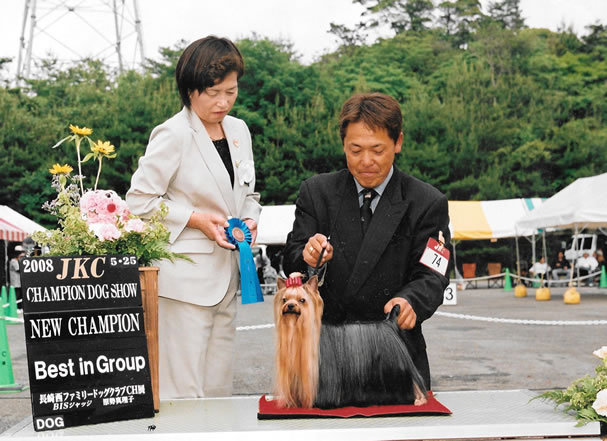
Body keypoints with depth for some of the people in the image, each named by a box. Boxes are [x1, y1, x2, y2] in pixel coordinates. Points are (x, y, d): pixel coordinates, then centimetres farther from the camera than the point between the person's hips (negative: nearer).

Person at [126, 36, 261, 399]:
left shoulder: (239, 130, 11)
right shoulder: (173, 135, -10)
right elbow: (139, 200, -9)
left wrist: (250, 219, 1)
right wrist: (196, 219, -15)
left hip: (226, 273, 7)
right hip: (185, 277, -7)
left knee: (220, 389, 12)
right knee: (184, 392, -5)